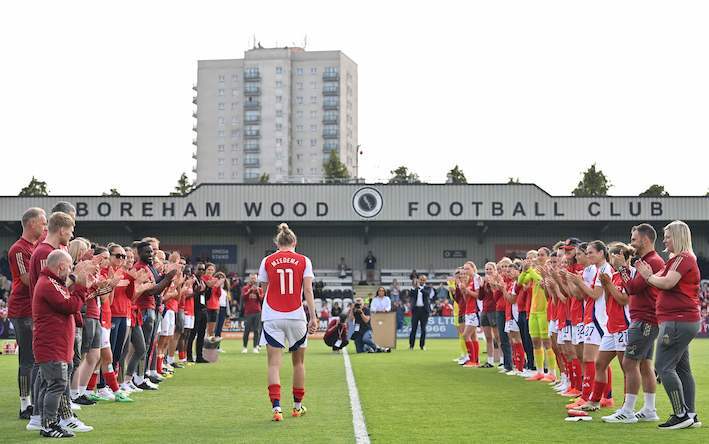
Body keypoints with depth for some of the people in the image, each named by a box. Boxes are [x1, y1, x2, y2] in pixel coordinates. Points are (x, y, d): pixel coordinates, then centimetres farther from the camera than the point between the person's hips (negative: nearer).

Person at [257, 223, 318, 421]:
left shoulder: (267, 261, 3)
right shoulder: (303, 261, 1)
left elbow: (265, 288, 8)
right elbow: (308, 290, -6)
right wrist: (313, 317, -6)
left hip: (272, 317, 0)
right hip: (296, 316, 0)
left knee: (274, 364, -1)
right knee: (298, 362, 17)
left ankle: (276, 407, -15)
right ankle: (297, 406, 26)